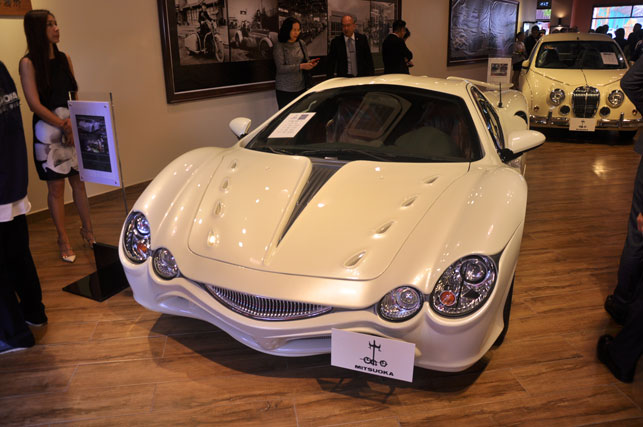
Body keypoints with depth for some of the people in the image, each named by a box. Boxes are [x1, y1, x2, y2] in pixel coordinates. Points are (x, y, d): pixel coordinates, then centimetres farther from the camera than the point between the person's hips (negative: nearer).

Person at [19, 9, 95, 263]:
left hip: (73, 129, 4)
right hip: (47, 131, -4)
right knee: (56, 187, 3)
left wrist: (76, 122, -4)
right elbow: (35, 104, -10)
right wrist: (63, 125, -14)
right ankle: (63, 240, 13)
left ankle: (87, 230, 22)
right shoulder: (28, 63, -5)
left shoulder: (65, 59, 10)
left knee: (79, 182, 8)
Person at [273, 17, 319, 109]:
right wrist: (300, 66, -20)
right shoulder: (279, 47, -5)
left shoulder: (301, 44, 11)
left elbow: (306, 60, 21)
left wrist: (310, 63, -4)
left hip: (301, 87, 5)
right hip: (285, 90, -4)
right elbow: (281, 68, -14)